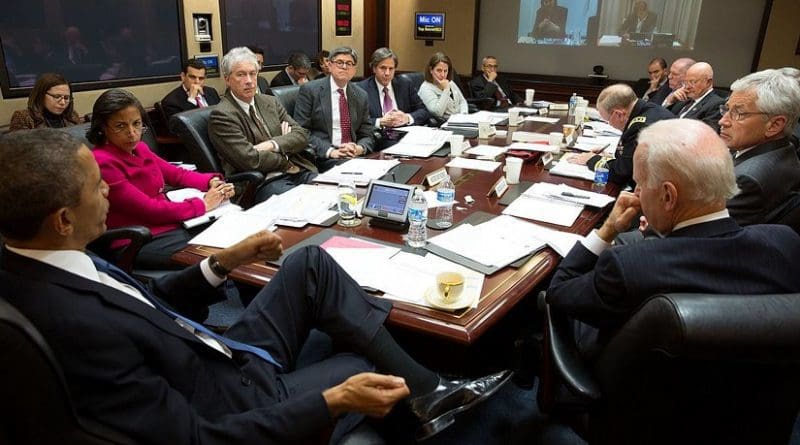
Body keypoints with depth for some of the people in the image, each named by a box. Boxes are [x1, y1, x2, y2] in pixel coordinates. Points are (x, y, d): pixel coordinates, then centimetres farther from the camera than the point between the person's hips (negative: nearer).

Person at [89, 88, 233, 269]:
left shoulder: (139, 148, 9)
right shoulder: (103, 163, -15)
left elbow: (176, 173, 17)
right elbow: (149, 209, -18)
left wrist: (212, 181, -3)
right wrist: (203, 204, -12)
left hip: (172, 224, 8)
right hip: (137, 245, -8)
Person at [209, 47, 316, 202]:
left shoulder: (271, 102, 17)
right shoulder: (221, 115, -4)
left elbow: (301, 136, 8)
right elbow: (251, 160, -14)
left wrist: (272, 145, -10)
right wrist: (285, 157, 0)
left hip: (300, 172, 7)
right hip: (265, 183, -6)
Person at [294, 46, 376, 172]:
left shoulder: (361, 96, 14)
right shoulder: (309, 90, 1)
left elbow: (368, 135, 14)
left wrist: (360, 148, -10)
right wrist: (330, 151, -18)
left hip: (354, 156, 5)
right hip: (323, 157, -5)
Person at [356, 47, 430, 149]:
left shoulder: (405, 85, 15)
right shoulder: (362, 89, 3)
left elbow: (424, 112, 13)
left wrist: (407, 118, -6)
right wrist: (380, 122, -18)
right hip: (378, 142, -3)